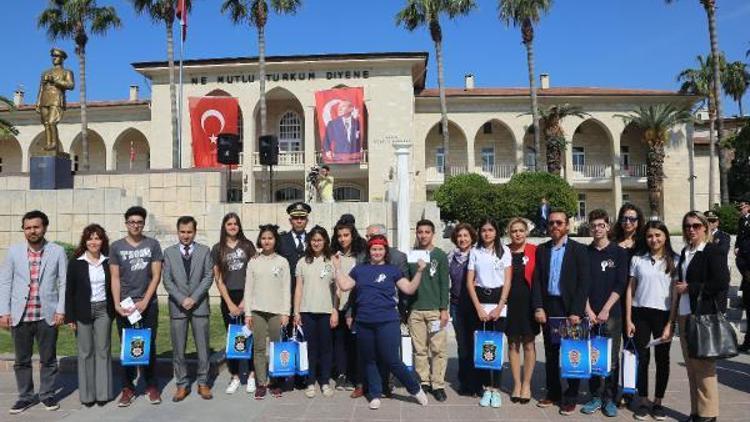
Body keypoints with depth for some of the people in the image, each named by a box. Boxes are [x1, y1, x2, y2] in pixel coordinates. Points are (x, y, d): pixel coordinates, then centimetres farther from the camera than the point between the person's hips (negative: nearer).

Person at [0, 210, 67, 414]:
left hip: (47, 315, -1)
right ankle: (25, 396, 25)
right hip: (20, 316, 1)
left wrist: (61, 310, -7)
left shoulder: (57, 251, -2)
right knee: (22, 360, 11)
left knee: (48, 359, 9)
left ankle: (48, 394, 24)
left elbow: (64, 282, -1)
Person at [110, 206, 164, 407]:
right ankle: (128, 388, 15)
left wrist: (144, 301, -9)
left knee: (149, 345, 5)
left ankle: (151, 386, 15)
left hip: (148, 303, 0)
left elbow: (156, 275, -1)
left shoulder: (153, 244, 2)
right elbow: (115, 278, 2)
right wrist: (117, 304, -7)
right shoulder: (116, 246, 4)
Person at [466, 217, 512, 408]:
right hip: (480, 301, 1)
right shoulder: (475, 251, 7)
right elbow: (470, 282, 4)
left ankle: (496, 389, 6)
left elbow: (507, 281, 1)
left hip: (498, 301, -1)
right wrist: (478, 308, -4)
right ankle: (486, 388, 9)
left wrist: (499, 307, -7)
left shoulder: (504, 251, 4)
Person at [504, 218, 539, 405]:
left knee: (528, 344, 6)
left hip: (528, 302, -2)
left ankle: (526, 384, 19)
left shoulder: (535, 251, -3)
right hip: (509, 303, 2)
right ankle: (516, 384, 20)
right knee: (513, 343, 8)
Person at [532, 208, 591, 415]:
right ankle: (553, 392, 23)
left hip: (570, 309, -3)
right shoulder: (541, 249, 9)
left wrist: (576, 312, -13)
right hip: (548, 308, 3)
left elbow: (583, 282, -7)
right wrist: (538, 307, -4)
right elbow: (536, 280, 6)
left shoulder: (579, 250, -1)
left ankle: (570, 397, 15)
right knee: (550, 353, 10)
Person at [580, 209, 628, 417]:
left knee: (611, 358, 2)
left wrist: (605, 310, -9)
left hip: (611, 313, -1)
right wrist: (588, 310, -5)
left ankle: (610, 399, 13)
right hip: (589, 314, 2)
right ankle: (595, 397, 16)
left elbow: (621, 284, -2)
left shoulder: (619, 252, 3)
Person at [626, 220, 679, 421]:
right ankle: (643, 401, 17)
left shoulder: (674, 261, 1)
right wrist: (628, 319, 0)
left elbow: (677, 294, -2)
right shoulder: (637, 259, 5)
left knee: (662, 359, 8)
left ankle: (658, 401, 22)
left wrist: (670, 323, -8)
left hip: (663, 314, -1)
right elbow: (630, 290, 6)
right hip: (640, 314, 1)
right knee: (642, 358, 5)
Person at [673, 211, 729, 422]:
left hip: (705, 316, -7)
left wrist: (689, 288, -12)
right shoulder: (685, 252, 15)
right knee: (691, 365, 11)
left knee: (704, 365, -2)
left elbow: (721, 283, -16)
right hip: (684, 315, 7)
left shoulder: (714, 251, -7)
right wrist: (680, 289, 9)